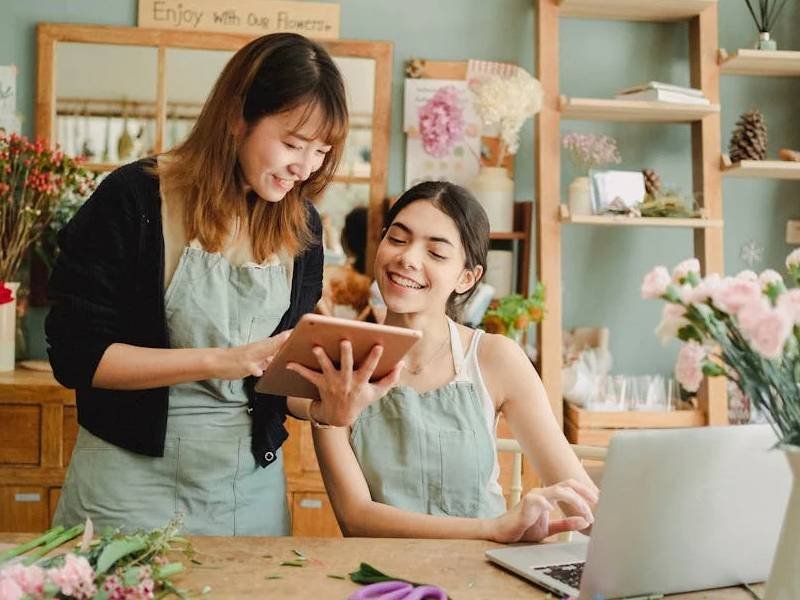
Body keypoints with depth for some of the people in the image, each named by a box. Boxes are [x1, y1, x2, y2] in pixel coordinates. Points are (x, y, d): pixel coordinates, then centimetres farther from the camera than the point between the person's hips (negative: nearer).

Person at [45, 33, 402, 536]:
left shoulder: (300, 225, 1)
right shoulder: (133, 200, -13)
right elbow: (75, 354, -15)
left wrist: (325, 407, -15)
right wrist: (223, 361, -24)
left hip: (254, 484, 4)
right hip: (134, 477, -4)